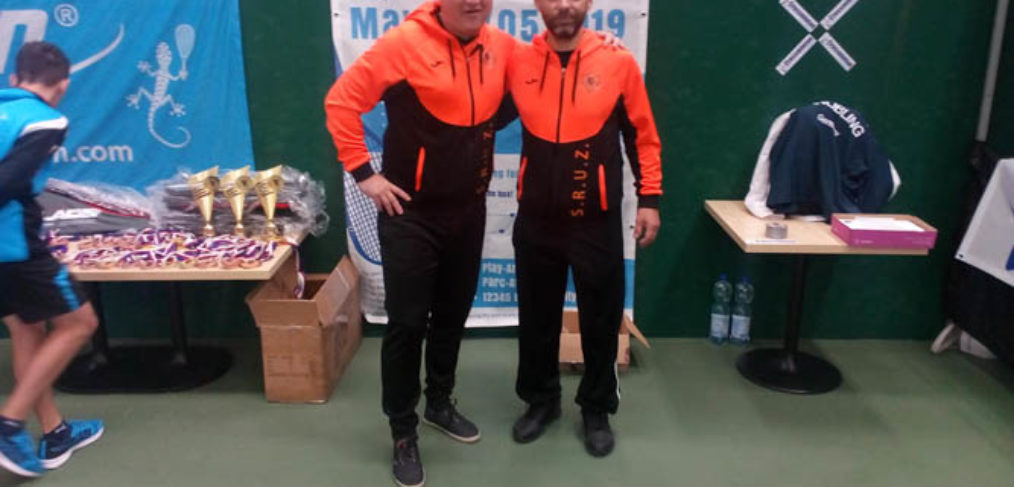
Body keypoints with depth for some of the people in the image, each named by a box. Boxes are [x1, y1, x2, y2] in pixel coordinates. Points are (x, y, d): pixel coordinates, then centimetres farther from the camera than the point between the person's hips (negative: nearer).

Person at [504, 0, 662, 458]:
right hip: (535, 219, 2)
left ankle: (597, 409, 30)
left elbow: (642, 135, 0)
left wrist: (650, 198, -1)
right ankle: (540, 400, 36)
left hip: (597, 220, -2)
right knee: (537, 315, 15)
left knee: (600, 318, 11)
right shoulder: (516, 62, -2)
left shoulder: (618, 61, -7)